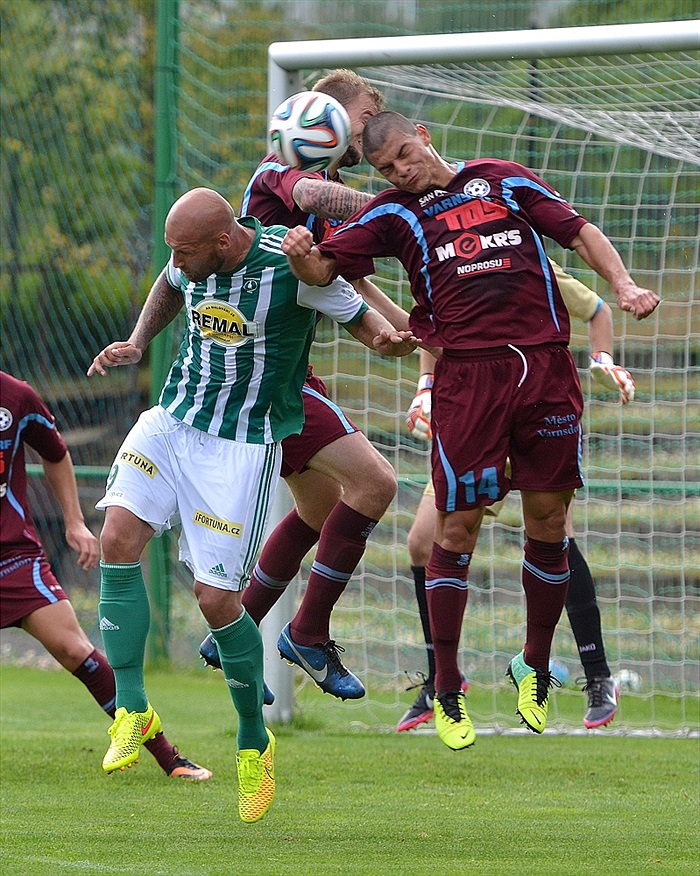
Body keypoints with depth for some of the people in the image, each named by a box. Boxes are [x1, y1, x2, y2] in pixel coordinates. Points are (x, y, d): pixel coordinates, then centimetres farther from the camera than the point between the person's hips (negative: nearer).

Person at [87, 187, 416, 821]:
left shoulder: (292, 267, -19)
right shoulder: (194, 258, -2)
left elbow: (362, 319, -6)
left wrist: (391, 339, -28)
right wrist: (137, 344, 10)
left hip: (245, 446, -5)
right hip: (172, 422, 5)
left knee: (215, 597, -7)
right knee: (119, 536, -17)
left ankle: (254, 740, 16)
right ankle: (132, 709, -8)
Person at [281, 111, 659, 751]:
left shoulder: (503, 180, 14)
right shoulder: (393, 213, 10)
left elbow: (580, 231, 15)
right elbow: (324, 267, 3)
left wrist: (624, 284, 0)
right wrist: (302, 256, -20)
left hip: (546, 363, 2)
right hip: (467, 373, -2)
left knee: (548, 521, 4)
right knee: (458, 528, -5)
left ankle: (536, 667, 22)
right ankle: (446, 691, 4)